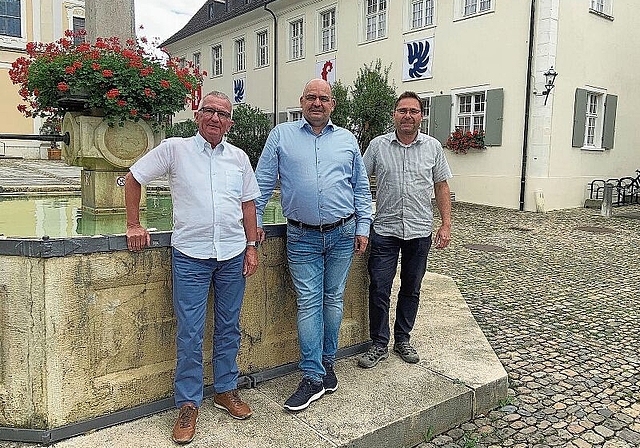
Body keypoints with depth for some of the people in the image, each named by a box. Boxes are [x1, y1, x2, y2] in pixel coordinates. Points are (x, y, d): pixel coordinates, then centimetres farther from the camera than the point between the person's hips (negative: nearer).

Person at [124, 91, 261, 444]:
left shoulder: (239, 158, 9)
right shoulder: (175, 149, -1)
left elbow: (248, 203, 13)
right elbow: (133, 179, 4)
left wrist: (251, 247, 7)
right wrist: (134, 225, 0)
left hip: (232, 255, 3)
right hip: (190, 256, -3)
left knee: (228, 329, 13)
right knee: (190, 334, 0)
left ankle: (225, 390, 30)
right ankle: (188, 404, 15)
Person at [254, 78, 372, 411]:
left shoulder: (347, 140, 11)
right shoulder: (281, 135, 5)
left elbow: (361, 188, 13)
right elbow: (263, 182, 5)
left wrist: (363, 227, 7)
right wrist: (254, 219, -2)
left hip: (342, 235, 2)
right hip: (302, 237, -2)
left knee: (333, 300, 10)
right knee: (309, 304, -2)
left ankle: (327, 362, 27)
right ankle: (313, 378, 5)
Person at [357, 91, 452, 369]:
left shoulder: (433, 147, 4)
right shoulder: (378, 146, 1)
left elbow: (441, 187, 8)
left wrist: (446, 225, 2)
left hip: (419, 231, 2)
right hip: (385, 229, -1)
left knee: (411, 289, 11)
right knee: (379, 289, -2)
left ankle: (403, 340, 27)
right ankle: (379, 345, 13)